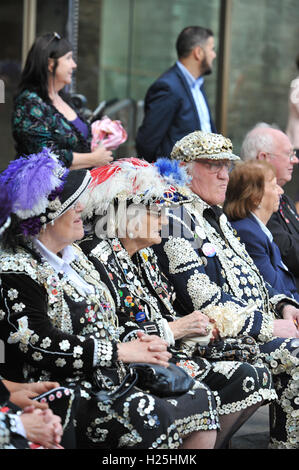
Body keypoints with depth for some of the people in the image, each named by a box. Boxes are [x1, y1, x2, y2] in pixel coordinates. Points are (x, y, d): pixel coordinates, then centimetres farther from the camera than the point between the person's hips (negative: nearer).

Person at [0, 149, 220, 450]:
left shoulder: (73, 256, 17)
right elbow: (41, 346, -20)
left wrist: (137, 344, 1)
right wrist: (121, 352, -17)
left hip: (110, 379, 9)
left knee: (201, 401, -6)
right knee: (151, 419, -30)